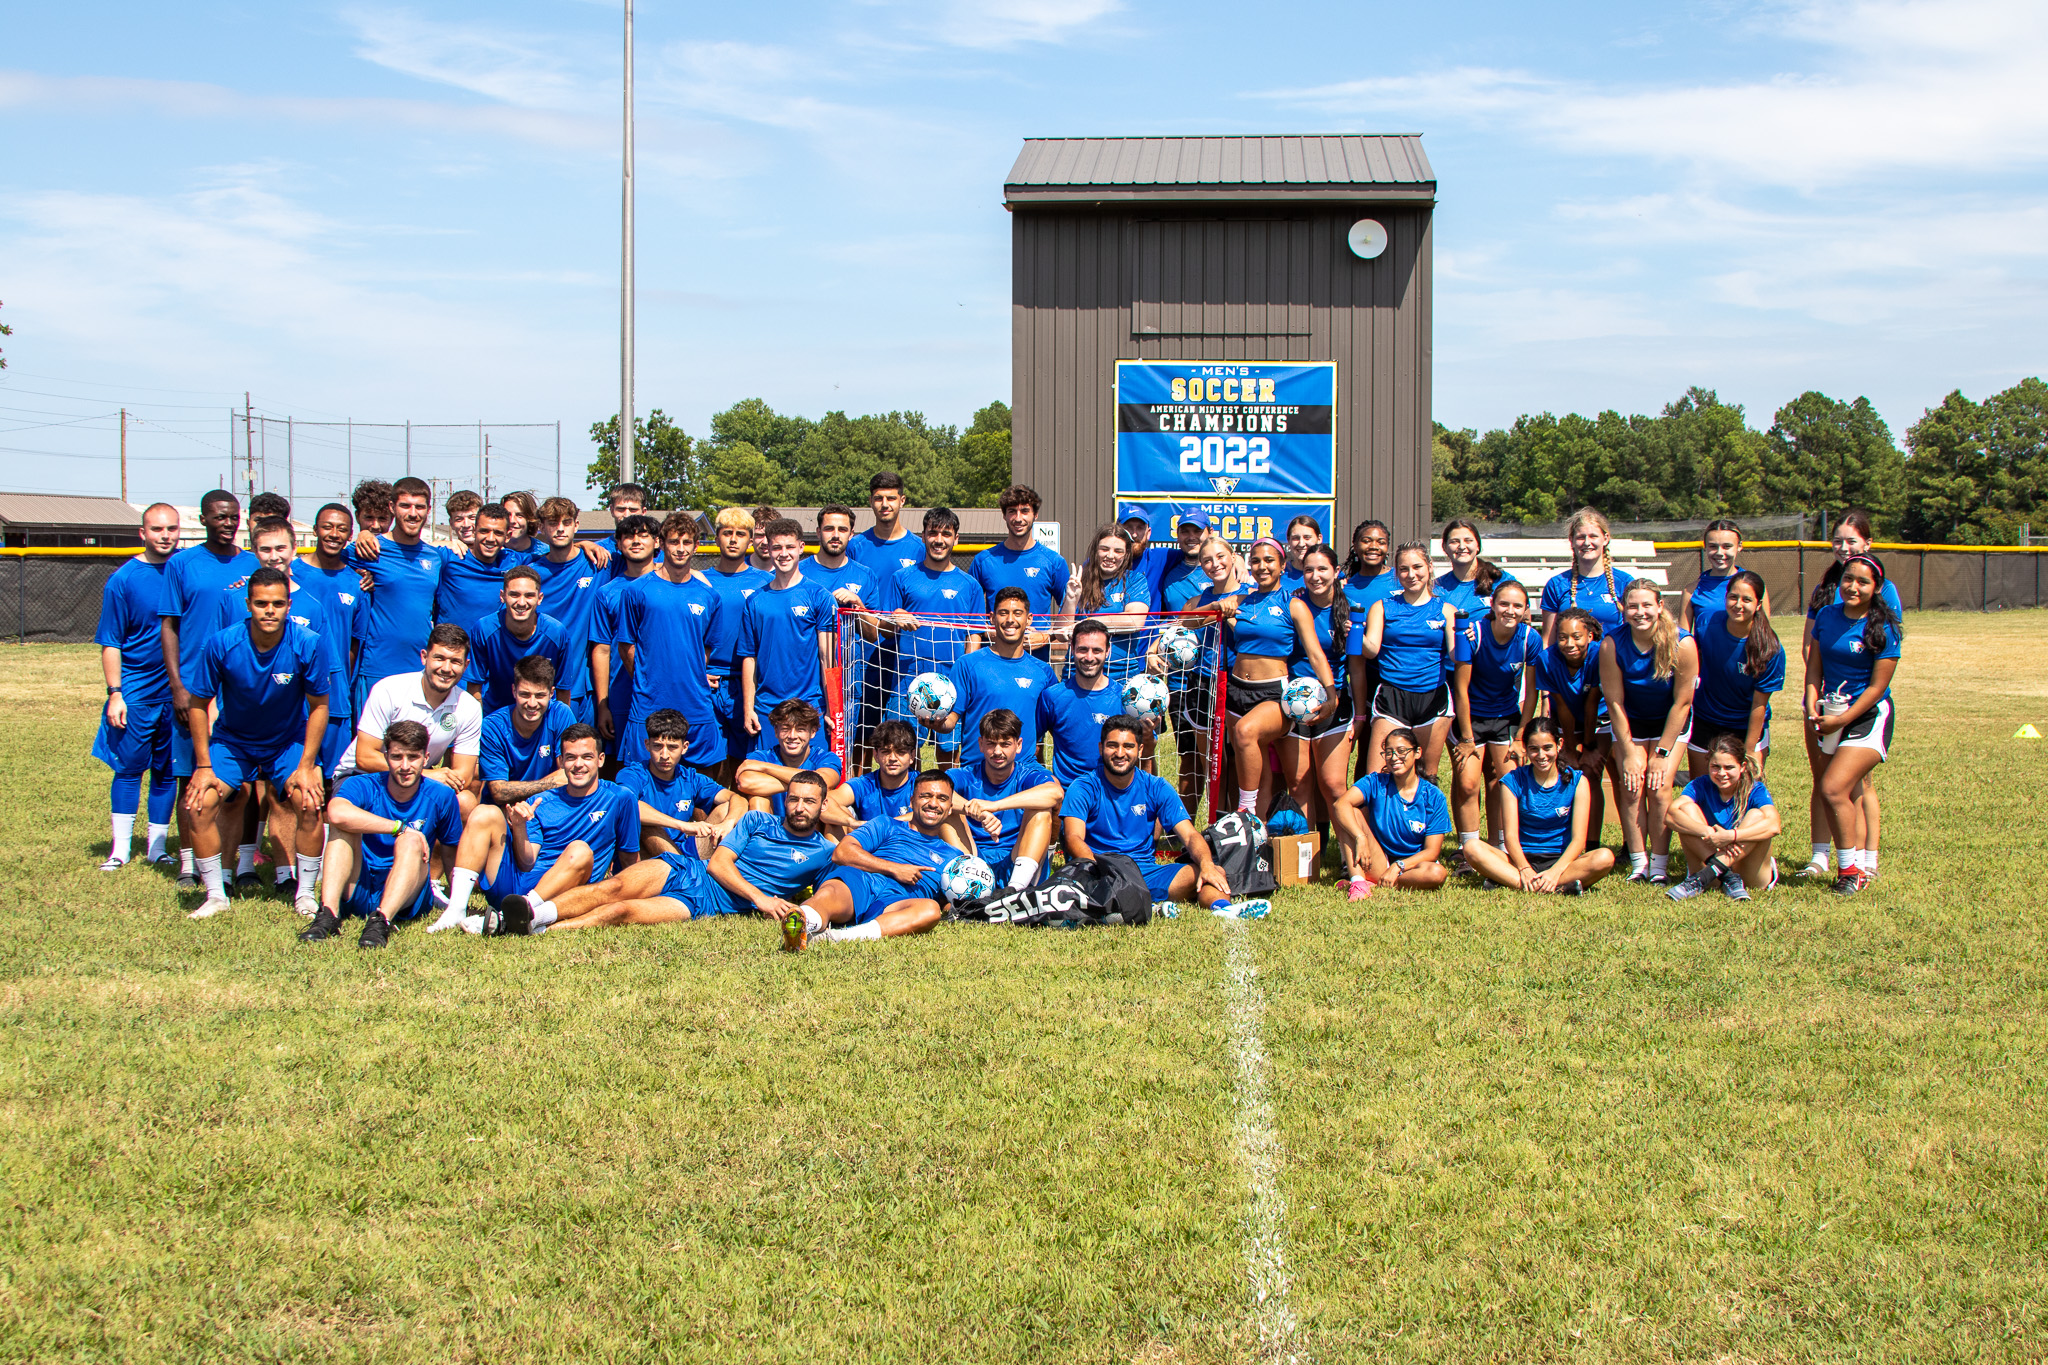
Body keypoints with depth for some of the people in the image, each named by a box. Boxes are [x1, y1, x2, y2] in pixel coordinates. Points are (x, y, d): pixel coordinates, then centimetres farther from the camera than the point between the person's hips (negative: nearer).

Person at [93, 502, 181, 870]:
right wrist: (115, 693, -11)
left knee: (167, 771, 9)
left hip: (179, 689, 3)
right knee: (129, 768, 1)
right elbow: (110, 643, -4)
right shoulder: (123, 580, -5)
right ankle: (120, 848, 10)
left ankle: (156, 847, 19)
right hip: (136, 693, -3)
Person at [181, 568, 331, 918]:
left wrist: (306, 766, -14)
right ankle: (215, 895, 1)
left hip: (289, 740, -1)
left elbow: (318, 706, -10)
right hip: (232, 740, 1)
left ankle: (306, 894, -1)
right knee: (200, 802, -17)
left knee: (308, 802, -20)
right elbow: (198, 704, -9)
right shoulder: (221, 645, -22)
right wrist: (203, 766, -11)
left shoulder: (308, 645, -22)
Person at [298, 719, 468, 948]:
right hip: (356, 892, 0)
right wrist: (399, 827, -27)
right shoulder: (363, 786, -4)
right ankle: (328, 914, -36)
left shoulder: (440, 797, 1)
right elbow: (336, 813, -27)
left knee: (411, 840, -26)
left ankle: (381, 921, -46)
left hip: (406, 898, 0)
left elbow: (450, 852, 11)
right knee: (345, 825, -20)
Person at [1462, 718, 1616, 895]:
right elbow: (1510, 836, -8)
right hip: (1523, 858, 0)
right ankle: (1559, 888, -39)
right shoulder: (1513, 781, 1)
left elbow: (1578, 839, -8)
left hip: (1561, 860, 0)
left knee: (1605, 858, -31)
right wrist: (1525, 870, -27)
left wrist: (1555, 871, -25)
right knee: (1473, 849, -28)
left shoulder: (1577, 782, 1)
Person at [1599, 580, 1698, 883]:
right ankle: (1638, 864, -2)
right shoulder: (1612, 644, -23)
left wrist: (1662, 753, -14)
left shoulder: (1682, 644, -26)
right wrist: (1629, 753, -13)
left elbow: (1682, 702, -17)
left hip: (1671, 722, -1)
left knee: (1659, 788, -11)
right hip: (1629, 723, 1)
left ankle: (1659, 866, -3)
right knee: (1632, 787, -9)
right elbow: (1615, 702, -15)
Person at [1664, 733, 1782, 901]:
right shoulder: (1701, 785, -3)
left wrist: (1730, 836, -40)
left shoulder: (1755, 790, -7)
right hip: (1706, 861, 1)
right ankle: (1727, 877, -29)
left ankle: (1703, 878, -34)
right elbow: (1670, 814, -22)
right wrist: (1708, 832, -37)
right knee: (1687, 809, -14)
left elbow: (1773, 826, -29)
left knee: (1756, 815, -23)